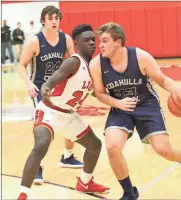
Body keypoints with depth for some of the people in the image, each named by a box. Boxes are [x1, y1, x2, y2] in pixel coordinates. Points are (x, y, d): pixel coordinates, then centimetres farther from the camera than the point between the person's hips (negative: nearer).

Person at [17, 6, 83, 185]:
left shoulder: (66, 39, -5)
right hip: (40, 88, -5)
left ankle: (67, 158, 34)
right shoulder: (34, 41, -17)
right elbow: (22, 65, -11)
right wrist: (29, 83, -26)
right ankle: (37, 167, -10)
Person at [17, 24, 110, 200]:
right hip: (49, 111, -9)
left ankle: (84, 183, 43)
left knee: (95, 145, 19)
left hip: (69, 114, 9)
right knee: (41, 147, -33)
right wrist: (45, 91, -58)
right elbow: (49, 83, -37)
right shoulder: (74, 62, -23)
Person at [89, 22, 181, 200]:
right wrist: (117, 103, -21)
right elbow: (100, 93, -2)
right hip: (120, 109, 1)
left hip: (147, 105, -1)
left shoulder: (141, 57, -19)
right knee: (112, 147, -21)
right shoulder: (96, 64, -16)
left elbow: (163, 80, -8)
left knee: (164, 150, -9)